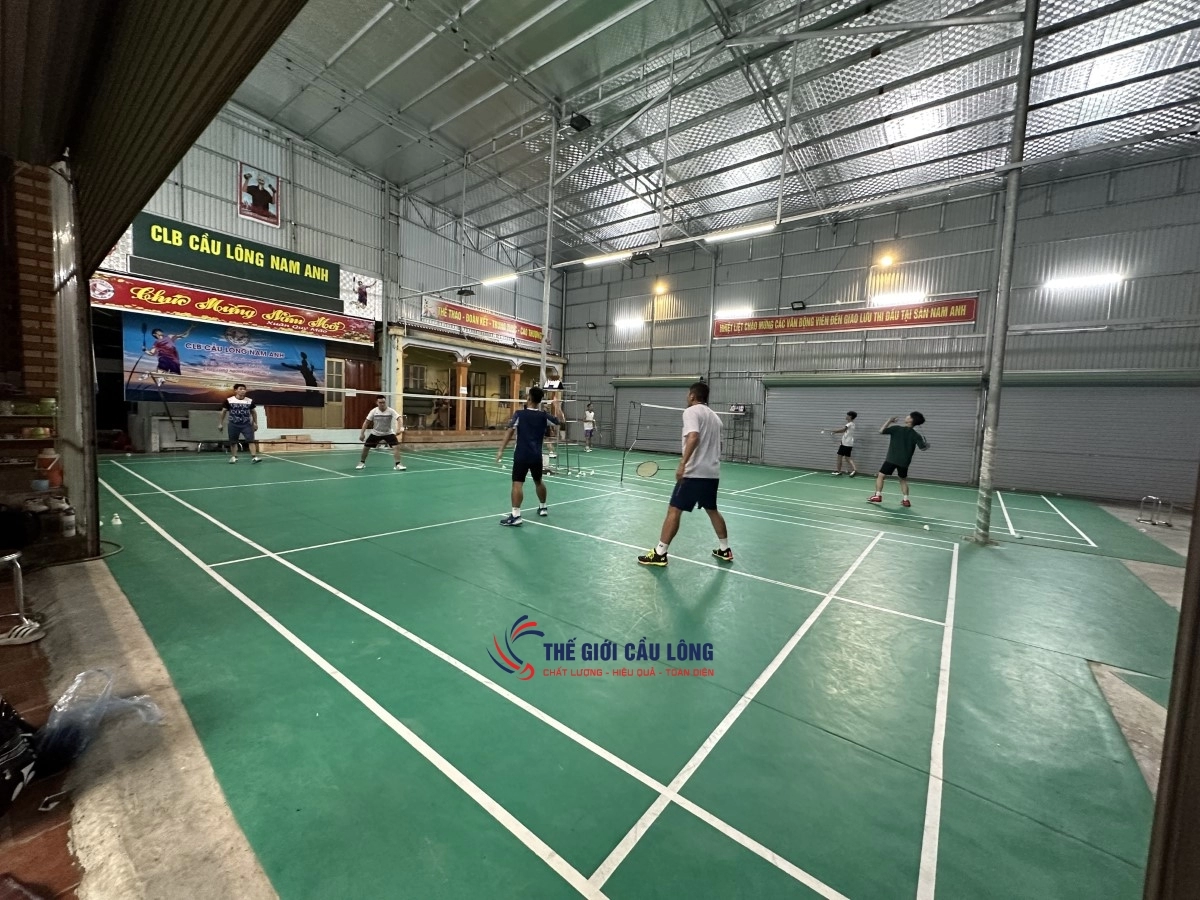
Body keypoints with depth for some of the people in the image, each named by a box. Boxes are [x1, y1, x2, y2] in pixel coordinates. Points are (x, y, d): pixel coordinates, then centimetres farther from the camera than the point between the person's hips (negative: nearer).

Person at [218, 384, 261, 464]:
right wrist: (221, 423, 7)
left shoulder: (250, 401, 0)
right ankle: (234, 457, 22)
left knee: (251, 440, -10)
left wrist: (255, 423, 11)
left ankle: (254, 457, -13)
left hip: (246, 424, 0)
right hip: (233, 424, 0)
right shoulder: (229, 400, -4)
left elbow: (253, 412, 12)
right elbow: (223, 411, 6)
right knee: (233, 442, 8)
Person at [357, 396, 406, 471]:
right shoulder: (374, 411, -11)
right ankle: (362, 462, 26)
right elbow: (366, 422, -4)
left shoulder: (391, 411, -18)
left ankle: (398, 464, -15)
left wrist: (399, 428, -48)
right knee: (366, 447, 2)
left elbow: (398, 419, -30)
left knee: (396, 446, -20)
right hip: (375, 433, 2)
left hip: (388, 433, -2)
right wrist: (362, 433, -8)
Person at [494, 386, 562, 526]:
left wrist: (501, 450, -10)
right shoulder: (544, 416, 3)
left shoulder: (519, 414, -6)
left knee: (517, 484, -8)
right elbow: (560, 421, 17)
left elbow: (510, 432, -12)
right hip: (536, 455, 4)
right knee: (538, 481, 22)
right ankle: (543, 507, 37)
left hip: (521, 455, -4)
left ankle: (515, 516, -17)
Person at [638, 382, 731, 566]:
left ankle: (659, 554, -3)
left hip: (694, 472, -8)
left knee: (674, 511, -5)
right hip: (712, 473, 8)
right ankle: (725, 550, 30)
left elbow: (693, 437, -24)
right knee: (712, 510, 22)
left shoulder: (691, 411, -7)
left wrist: (682, 464, -31)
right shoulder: (714, 416, 18)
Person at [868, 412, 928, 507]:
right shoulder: (916, 435, -1)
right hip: (904, 462, 4)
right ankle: (905, 500, 16)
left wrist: (889, 421, 7)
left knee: (880, 476, 4)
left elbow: (881, 431, -4)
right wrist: (927, 444, 23)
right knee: (903, 480, 20)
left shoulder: (896, 428, -8)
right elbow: (923, 447, 0)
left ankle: (878, 496, -5)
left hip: (891, 459, -3)